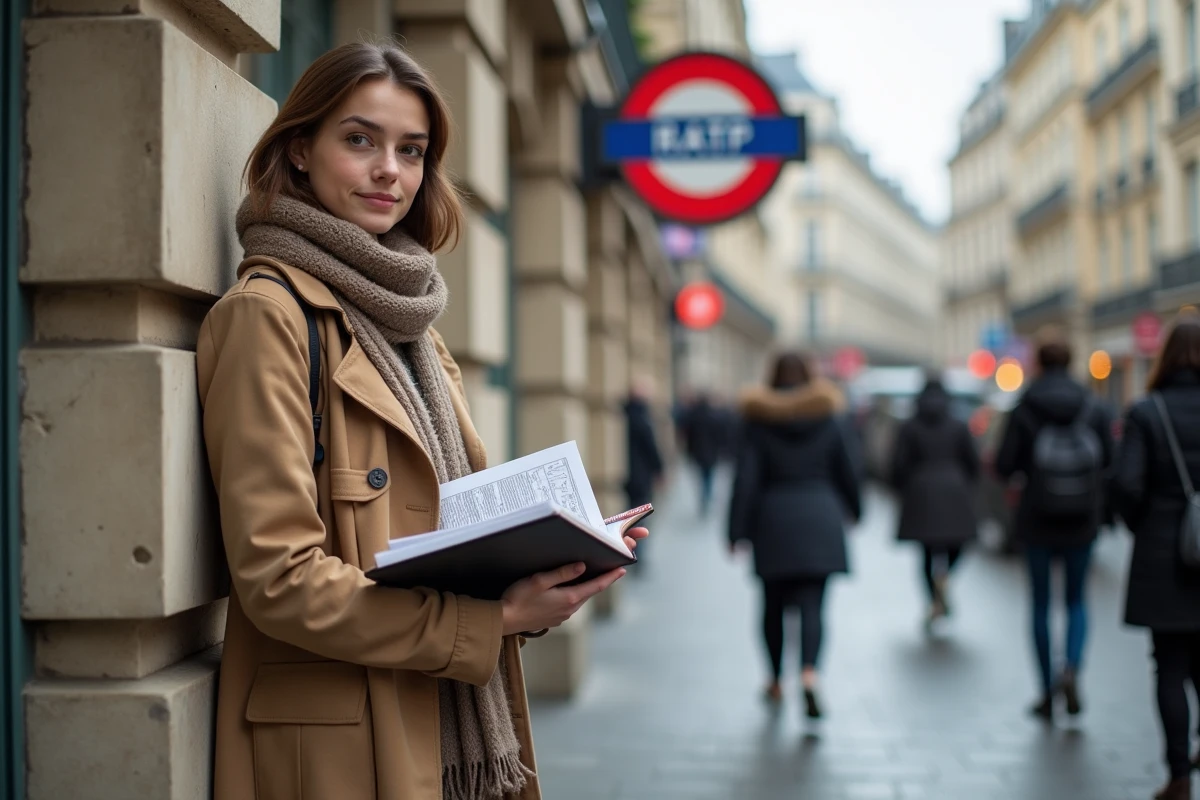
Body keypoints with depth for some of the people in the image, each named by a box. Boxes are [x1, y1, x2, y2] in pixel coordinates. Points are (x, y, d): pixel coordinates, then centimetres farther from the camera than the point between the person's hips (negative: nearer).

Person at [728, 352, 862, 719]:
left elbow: (745, 479, -7)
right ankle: (809, 674, -26)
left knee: (773, 605, 14)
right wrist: (854, 510, 26)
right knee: (811, 605, -4)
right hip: (820, 519, 1)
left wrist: (737, 532, -6)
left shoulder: (758, 422, -3)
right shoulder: (827, 420, 2)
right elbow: (845, 473, 9)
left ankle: (776, 682, 24)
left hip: (774, 523, 0)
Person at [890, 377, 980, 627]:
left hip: (921, 495, 0)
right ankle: (944, 574, -18)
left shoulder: (909, 429, 3)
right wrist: (965, 488, 19)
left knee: (929, 551, 8)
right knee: (955, 546, 13)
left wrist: (903, 489, 14)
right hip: (955, 494, 0)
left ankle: (935, 601, 2)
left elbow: (899, 465, -2)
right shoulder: (959, 427, 4)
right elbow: (973, 462, 4)